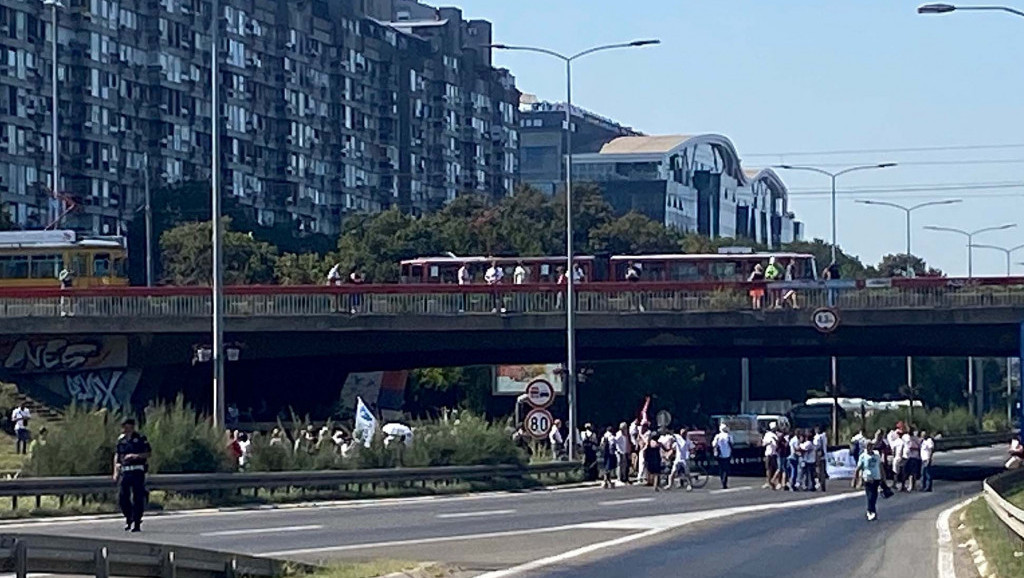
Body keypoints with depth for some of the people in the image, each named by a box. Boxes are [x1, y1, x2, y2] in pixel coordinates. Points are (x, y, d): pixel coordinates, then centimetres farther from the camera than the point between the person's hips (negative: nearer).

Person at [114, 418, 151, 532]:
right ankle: (129, 519, 21)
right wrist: (116, 471, 10)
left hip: (137, 471, -5)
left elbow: (148, 453, -3)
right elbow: (117, 455, 17)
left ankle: (137, 524, 1)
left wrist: (135, 456, -17)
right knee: (122, 497, 0)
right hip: (124, 471, 5)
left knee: (137, 498, -4)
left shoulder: (140, 439, -3)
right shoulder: (121, 440, 12)